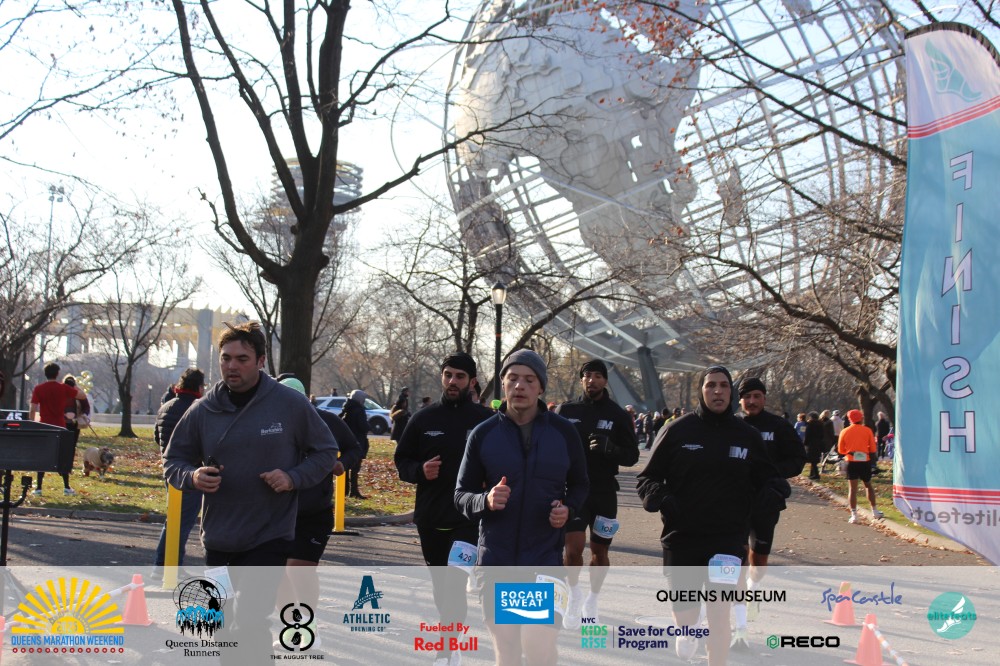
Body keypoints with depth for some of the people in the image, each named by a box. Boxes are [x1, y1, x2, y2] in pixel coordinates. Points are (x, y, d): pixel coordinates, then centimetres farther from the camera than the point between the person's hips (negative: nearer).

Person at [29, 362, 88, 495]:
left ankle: (39, 487, 2)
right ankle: (66, 487, 8)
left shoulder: (38, 389, -3)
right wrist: (75, 385, 20)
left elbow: (32, 410, -6)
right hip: (60, 427, 0)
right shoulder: (64, 388, -2)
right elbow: (83, 396, 6)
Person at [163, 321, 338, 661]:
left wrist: (293, 477, -15)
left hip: (270, 536, -4)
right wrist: (192, 476, -13)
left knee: (246, 627, -16)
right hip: (218, 539, 4)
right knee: (223, 629, 17)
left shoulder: (291, 404, -7)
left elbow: (325, 452, 3)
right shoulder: (202, 411, -1)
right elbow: (172, 461, 10)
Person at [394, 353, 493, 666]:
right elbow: (401, 460, 11)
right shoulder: (424, 419, 4)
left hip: (469, 517, -4)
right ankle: (452, 641, 32)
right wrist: (420, 471, -10)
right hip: (429, 516, 4)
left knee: (455, 579, -16)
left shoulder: (486, 420, -3)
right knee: (441, 582, 15)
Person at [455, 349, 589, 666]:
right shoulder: (483, 434, -1)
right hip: (496, 559, 1)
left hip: (545, 557, -1)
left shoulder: (563, 431, 0)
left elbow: (579, 484, 13)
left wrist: (568, 509, -9)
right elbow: (461, 495, 3)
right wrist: (485, 500, -19)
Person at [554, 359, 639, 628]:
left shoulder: (619, 415, 0)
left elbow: (632, 455, -1)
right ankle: (574, 595, 11)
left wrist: (610, 449, -21)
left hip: (604, 492, 1)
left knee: (600, 551, 11)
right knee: (573, 547, -14)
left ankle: (592, 600, 32)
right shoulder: (565, 411, 1)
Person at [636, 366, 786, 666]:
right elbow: (648, 477, 3)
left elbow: (768, 477, 14)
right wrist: (659, 498, -18)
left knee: (719, 614, -8)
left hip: (728, 539, 0)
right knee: (685, 616, 11)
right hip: (681, 539, 0)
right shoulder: (677, 430, -3)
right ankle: (688, 631, 49)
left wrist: (772, 493, -9)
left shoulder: (747, 435, 3)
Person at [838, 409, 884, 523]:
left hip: (852, 462, -1)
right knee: (868, 485, 18)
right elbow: (873, 449, 1)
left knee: (852, 488, -1)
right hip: (865, 461, 1)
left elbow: (841, 450, 6)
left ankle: (854, 515, -8)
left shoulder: (845, 432, 1)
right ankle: (874, 511, 24)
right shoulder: (867, 430, -1)